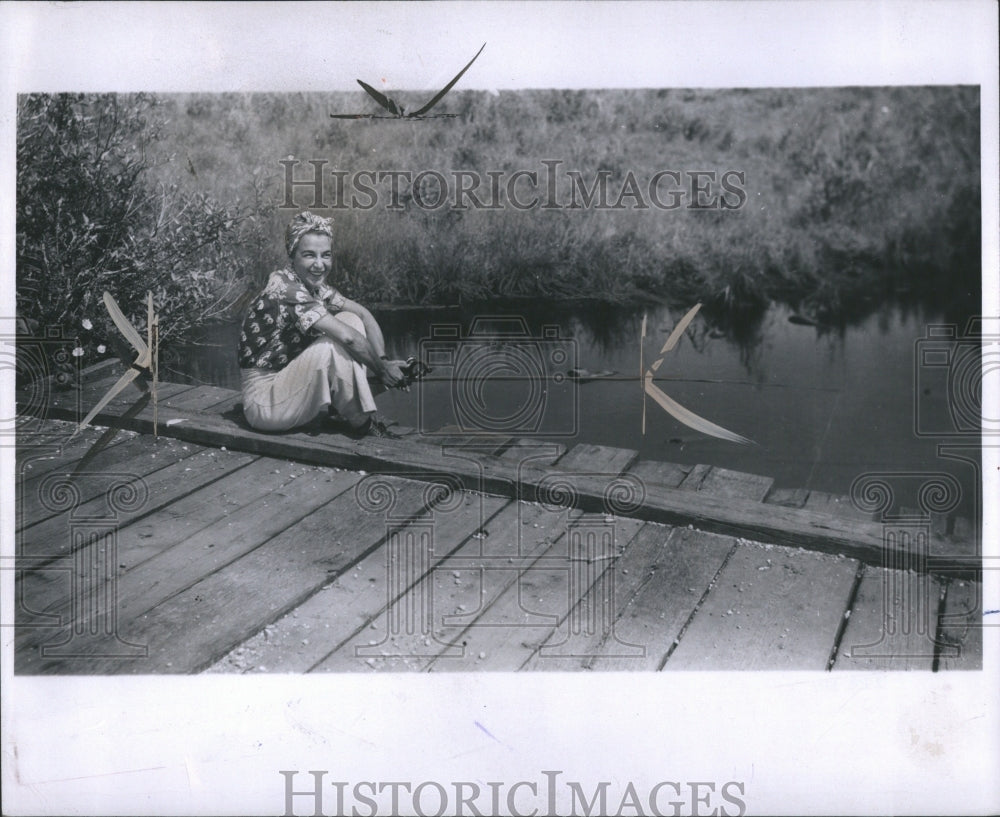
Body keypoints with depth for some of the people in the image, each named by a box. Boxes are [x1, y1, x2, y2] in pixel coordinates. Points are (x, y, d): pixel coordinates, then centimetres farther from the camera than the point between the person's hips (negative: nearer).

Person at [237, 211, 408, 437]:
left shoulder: (314, 286, 4)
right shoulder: (284, 288, -23)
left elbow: (363, 314, 2)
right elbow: (347, 338, -28)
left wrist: (383, 359, -13)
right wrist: (382, 369, -16)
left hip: (288, 381, 8)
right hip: (264, 402, -8)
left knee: (351, 320, -2)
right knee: (333, 344, -27)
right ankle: (359, 423, -10)